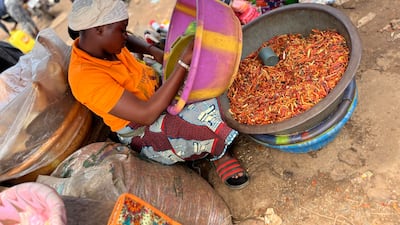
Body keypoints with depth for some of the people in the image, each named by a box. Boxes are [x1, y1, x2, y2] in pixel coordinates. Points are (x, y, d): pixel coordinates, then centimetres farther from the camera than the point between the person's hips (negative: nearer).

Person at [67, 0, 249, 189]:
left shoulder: (94, 42, -6)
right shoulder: (87, 77, -31)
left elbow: (128, 41, 19)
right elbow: (148, 114, -35)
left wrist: (154, 51, -2)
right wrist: (184, 63, -36)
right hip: (144, 131, -9)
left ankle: (218, 150, -7)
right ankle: (219, 153, 2)